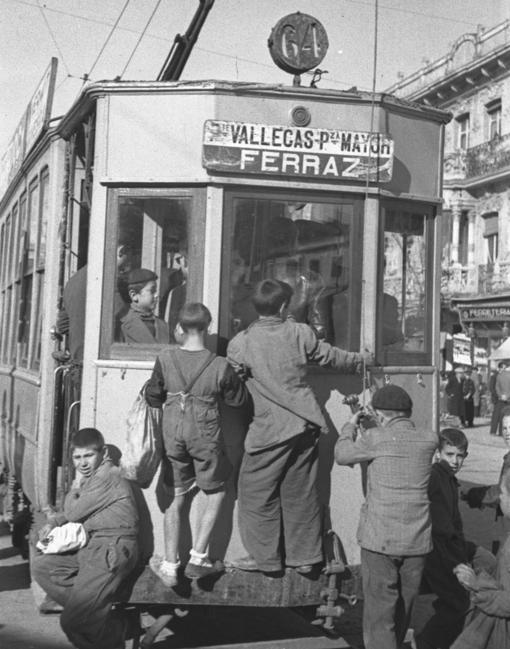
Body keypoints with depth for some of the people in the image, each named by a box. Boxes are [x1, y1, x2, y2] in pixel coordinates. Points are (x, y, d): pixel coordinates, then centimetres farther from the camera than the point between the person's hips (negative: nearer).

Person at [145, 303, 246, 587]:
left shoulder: (166, 359, -6)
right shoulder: (220, 366, -12)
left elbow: (153, 398, 3)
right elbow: (238, 400, 1)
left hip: (173, 433, 3)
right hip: (205, 435, -3)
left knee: (179, 497, 16)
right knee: (217, 494, 17)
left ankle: (170, 565, 14)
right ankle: (198, 559, 11)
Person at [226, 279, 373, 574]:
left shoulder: (241, 342, -8)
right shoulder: (300, 332, -1)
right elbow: (331, 356, 12)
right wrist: (361, 360, 29)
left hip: (270, 429, -4)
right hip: (306, 425, 4)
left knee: (258, 490, 11)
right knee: (301, 491, 13)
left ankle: (265, 556, 17)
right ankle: (305, 556, 22)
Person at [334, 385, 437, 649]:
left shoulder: (375, 438, -11)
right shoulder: (429, 440, -1)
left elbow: (342, 455, 4)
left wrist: (351, 425, 20)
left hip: (380, 538, -4)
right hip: (417, 540, 4)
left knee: (379, 613, 3)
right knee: (403, 610, 21)